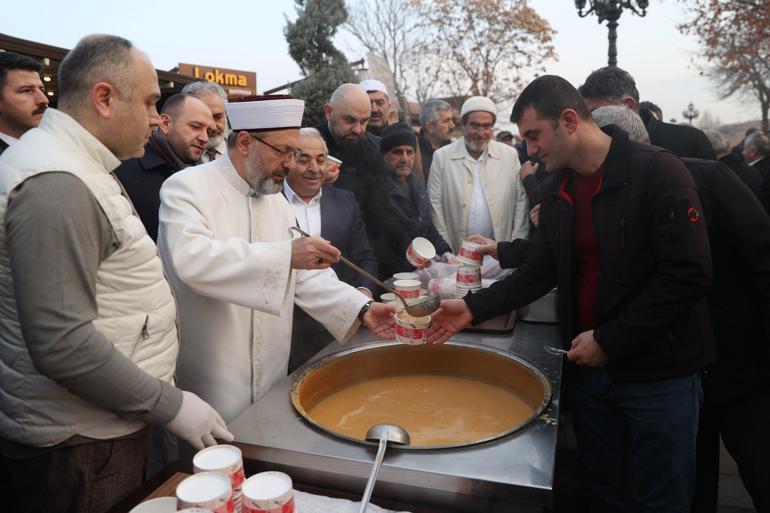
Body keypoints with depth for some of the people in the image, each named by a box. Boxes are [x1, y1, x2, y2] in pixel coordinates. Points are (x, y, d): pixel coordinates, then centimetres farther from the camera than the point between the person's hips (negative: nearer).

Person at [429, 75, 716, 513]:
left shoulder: (657, 171, -14)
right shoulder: (557, 191, 6)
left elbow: (689, 274, -19)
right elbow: (540, 273, 9)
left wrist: (608, 340, -19)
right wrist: (474, 308, -2)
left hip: (658, 372, -5)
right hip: (588, 367, 5)